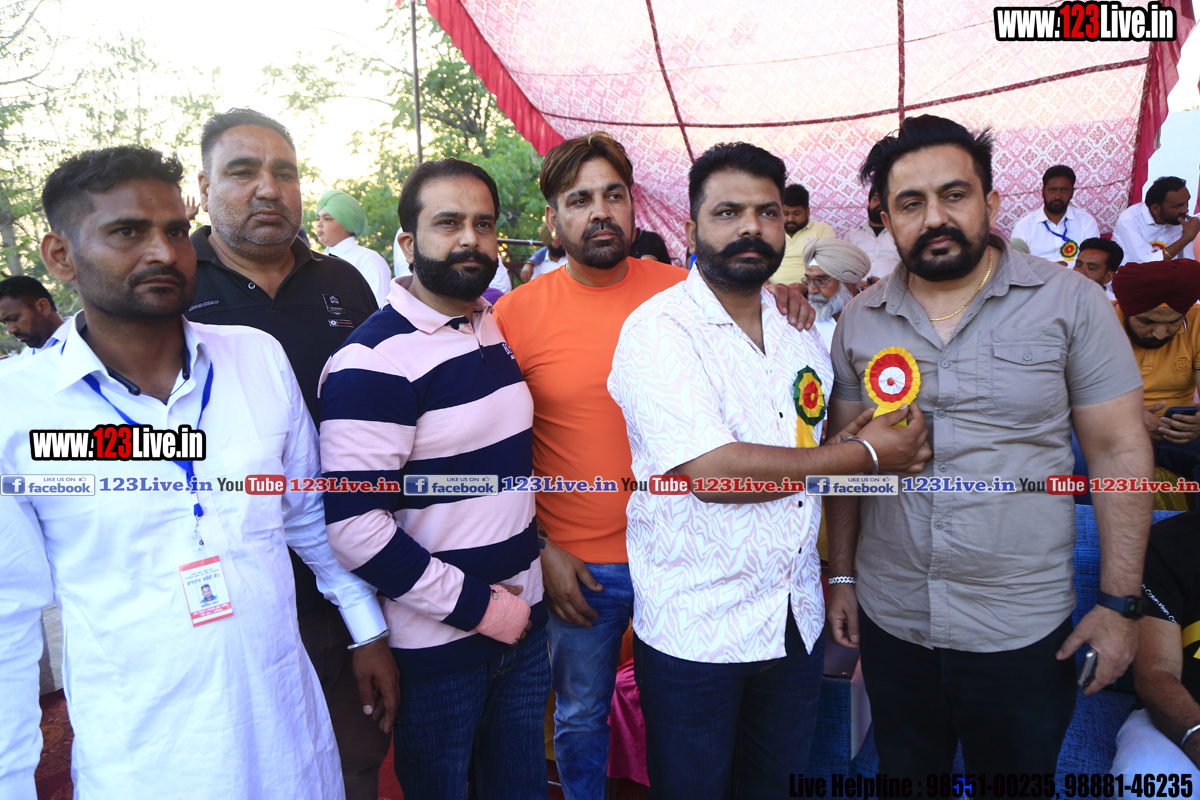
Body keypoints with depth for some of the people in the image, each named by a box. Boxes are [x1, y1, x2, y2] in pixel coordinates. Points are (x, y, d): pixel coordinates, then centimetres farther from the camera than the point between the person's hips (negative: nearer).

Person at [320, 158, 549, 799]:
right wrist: (473, 605, -18)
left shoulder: (500, 328, 6)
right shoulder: (374, 362, -19)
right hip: (438, 647, -7)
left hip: (524, 617, 7)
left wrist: (543, 546, 10)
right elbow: (352, 525, -23)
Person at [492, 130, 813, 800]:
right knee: (581, 717, 19)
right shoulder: (518, 313, -8)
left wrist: (778, 300, -11)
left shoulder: (681, 290, -4)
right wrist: (541, 550, -7)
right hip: (577, 565, -1)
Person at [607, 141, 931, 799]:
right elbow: (710, 470, -27)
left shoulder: (801, 327, 7)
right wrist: (864, 454, -18)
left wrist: (871, 437, -6)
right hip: (694, 628, -5)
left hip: (797, 618, 6)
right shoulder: (657, 329, -15)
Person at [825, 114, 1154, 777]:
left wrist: (1118, 602, -8)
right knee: (904, 771, 20)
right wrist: (841, 575, 6)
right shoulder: (859, 320, 0)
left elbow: (1119, 450, -6)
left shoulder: (1068, 301, -7)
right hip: (889, 623, 3)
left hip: (1023, 633, -2)